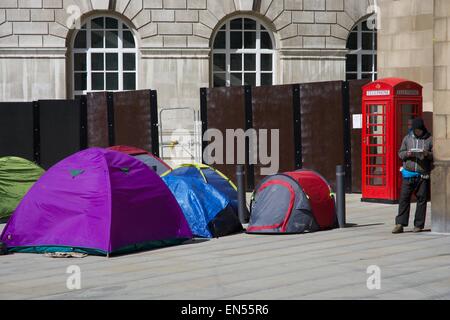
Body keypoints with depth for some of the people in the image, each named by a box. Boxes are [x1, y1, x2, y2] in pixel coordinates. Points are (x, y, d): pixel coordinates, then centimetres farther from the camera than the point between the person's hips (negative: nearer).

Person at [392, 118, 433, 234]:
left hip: (423, 175, -1)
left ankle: (418, 225, 9)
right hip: (408, 173, 1)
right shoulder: (407, 138, 10)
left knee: (422, 199, 1)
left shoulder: (429, 139, 4)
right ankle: (400, 224, -1)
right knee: (404, 198, -2)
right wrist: (407, 154, -10)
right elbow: (400, 153, 12)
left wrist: (428, 154, -17)